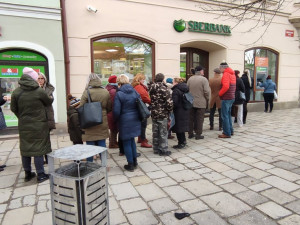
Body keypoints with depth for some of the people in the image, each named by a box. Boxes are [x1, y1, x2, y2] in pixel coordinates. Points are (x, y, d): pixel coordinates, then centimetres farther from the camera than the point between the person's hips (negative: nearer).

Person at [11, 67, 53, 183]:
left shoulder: (16, 92, -2)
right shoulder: (40, 91, -14)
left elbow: (13, 108, 6)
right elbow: (49, 102, 2)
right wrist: (51, 97, 25)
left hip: (23, 125, 4)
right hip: (39, 125, -4)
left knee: (25, 148, 14)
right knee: (38, 149, 3)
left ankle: (27, 173, 26)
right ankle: (40, 174, 11)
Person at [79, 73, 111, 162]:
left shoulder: (86, 92, -12)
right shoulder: (106, 92, 1)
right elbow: (109, 108, 8)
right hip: (102, 123, 3)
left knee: (90, 145, 8)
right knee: (102, 144, 13)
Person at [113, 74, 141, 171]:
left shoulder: (119, 94, -14)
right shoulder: (135, 92, 3)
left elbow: (116, 111, -14)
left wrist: (116, 119, 6)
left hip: (125, 122, -6)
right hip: (135, 120, 6)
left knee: (126, 143, 7)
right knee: (132, 140, 21)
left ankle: (130, 164, 16)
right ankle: (134, 161, 29)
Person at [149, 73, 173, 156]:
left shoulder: (151, 89, 5)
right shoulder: (163, 89, -16)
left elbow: (150, 100, 9)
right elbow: (169, 102, -19)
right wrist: (169, 110, -3)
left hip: (154, 114, 6)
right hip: (162, 114, -6)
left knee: (155, 132, 15)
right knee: (163, 133, 4)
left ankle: (156, 149, 25)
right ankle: (163, 150, 11)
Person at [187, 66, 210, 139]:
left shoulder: (190, 79, 5)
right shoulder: (203, 79, -10)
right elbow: (207, 91, -14)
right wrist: (207, 100, 1)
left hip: (191, 102, 5)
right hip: (201, 103, -5)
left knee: (191, 118, 12)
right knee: (199, 119, 3)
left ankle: (190, 133, 19)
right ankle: (198, 134, 8)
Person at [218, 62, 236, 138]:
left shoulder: (226, 74, -14)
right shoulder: (232, 74, 15)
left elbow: (226, 86, -25)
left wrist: (220, 93, -12)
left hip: (226, 98, -10)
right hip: (232, 97, 10)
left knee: (225, 116, -4)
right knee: (228, 115, 19)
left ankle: (227, 133, 0)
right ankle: (230, 131, 26)